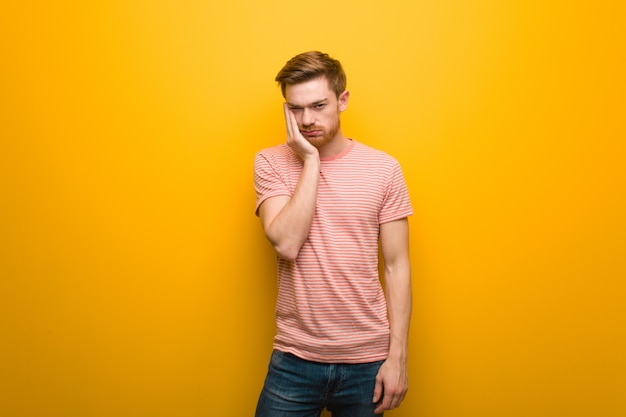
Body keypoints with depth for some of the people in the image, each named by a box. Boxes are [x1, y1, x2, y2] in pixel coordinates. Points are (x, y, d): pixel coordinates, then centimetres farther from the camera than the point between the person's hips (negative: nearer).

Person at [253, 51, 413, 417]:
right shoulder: (271, 163, -3)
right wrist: (310, 160, -16)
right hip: (294, 358, 0)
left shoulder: (383, 168, -3)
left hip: (366, 359, 1)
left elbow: (396, 267, -2)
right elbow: (286, 245, -17)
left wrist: (398, 356, -5)